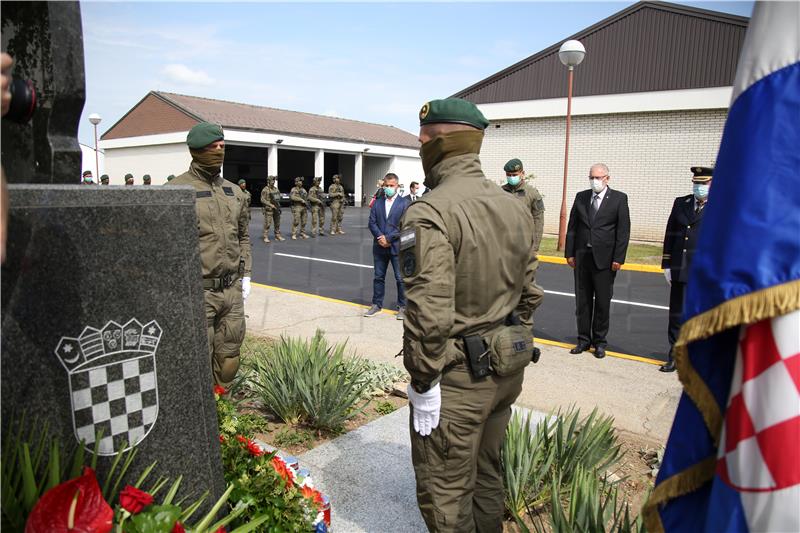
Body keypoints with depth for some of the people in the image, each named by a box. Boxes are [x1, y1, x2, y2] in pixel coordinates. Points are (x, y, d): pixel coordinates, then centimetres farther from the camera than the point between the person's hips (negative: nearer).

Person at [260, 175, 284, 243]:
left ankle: (277, 236, 18)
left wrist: (278, 205, 9)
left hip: (276, 208, 7)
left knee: (277, 223, 10)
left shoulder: (276, 189, 13)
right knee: (267, 223, -7)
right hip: (269, 209, -7)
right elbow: (262, 200, -12)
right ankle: (265, 237, -3)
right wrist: (271, 205, -19)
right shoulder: (265, 190, -8)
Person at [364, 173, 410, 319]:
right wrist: (380, 237, -13)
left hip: (397, 246, -4)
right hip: (380, 246, 4)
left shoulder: (404, 203, -3)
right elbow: (372, 223, 4)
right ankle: (376, 304, 24)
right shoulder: (377, 203, 10)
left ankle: (402, 306, 13)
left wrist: (389, 238, -14)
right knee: (378, 277, 12)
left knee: (401, 278, 2)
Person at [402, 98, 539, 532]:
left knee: (445, 495, 10)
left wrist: (422, 380, -15)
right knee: (488, 476, 25)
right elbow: (528, 292, 11)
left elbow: (430, 313, -25)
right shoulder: (515, 208, 6)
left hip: (457, 378, -8)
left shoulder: (429, 213, -20)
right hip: (507, 368, 8)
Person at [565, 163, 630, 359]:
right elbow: (572, 227, 9)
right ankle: (584, 340, 20)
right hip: (582, 256, 3)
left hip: (604, 258, -3)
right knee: (582, 301, 9)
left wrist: (618, 258, -9)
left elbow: (623, 231, -4)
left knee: (602, 302, 5)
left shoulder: (619, 198, -1)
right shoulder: (581, 197, 8)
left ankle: (599, 342, 18)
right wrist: (569, 253, 4)